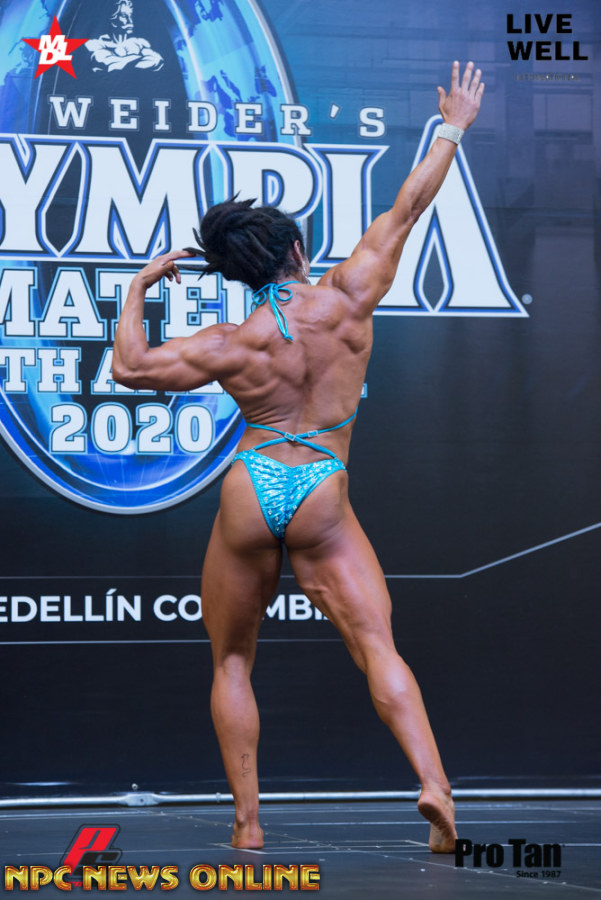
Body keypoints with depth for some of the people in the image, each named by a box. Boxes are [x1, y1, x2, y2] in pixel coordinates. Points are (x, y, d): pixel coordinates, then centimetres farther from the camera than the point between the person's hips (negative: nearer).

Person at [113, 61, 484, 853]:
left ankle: (247, 821, 7)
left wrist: (138, 292, 15)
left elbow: (130, 368, 0)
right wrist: (453, 129, 14)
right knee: (377, 645, -6)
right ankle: (433, 783, -27)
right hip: (323, 502, 0)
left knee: (232, 662, 13)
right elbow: (405, 212, 5)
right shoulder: (345, 298, -3)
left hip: (249, 494, 0)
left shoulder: (231, 346, -3)